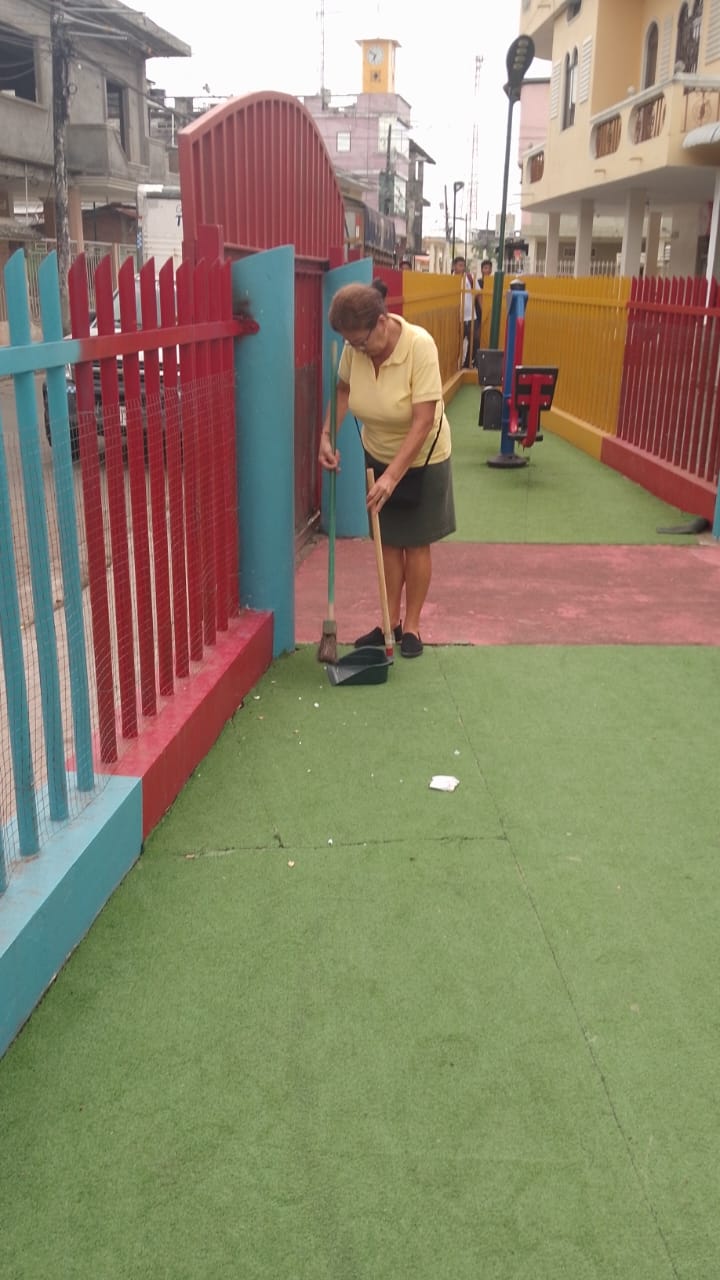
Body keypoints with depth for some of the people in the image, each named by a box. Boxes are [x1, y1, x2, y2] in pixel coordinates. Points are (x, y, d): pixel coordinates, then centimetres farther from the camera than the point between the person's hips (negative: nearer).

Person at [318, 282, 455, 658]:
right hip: (377, 455, 5)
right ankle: (391, 622, 22)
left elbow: (423, 423, -32)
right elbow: (343, 389, 5)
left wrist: (393, 476, -36)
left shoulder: (420, 345, -31)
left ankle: (411, 626, 18)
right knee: (388, 542, 10)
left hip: (422, 459, -4)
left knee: (416, 543, 5)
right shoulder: (355, 347, -16)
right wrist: (327, 434, -9)